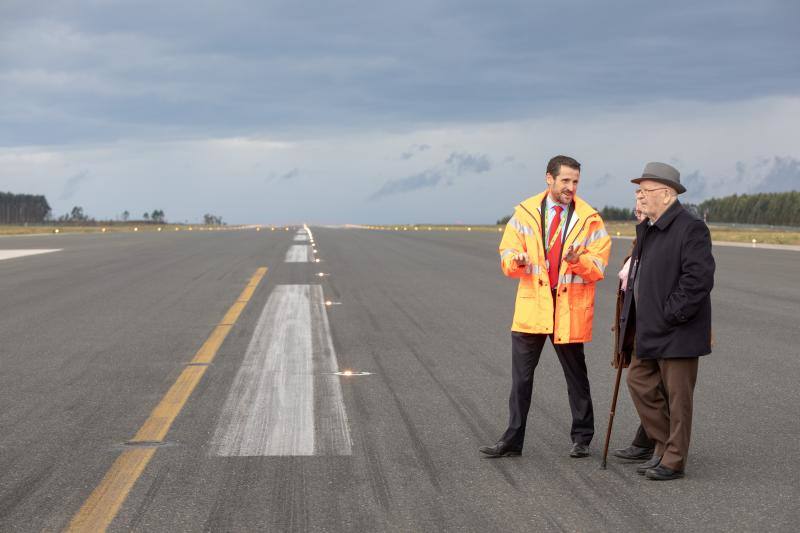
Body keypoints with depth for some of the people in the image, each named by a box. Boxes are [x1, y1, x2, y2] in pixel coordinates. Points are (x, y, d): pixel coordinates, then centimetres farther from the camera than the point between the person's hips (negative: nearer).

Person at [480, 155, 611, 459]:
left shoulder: (589, 219, -3)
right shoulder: (526, 213, 2)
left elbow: (598, 268, -5)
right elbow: (507, 257, 3)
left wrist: (579, 260, -25)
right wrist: (517, 260, -20)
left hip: (570, 310, -1)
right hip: (531, 307, 1)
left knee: (576, 376, 9)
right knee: (521, 376, 3)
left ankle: (582, 438, 22)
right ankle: (512, 440, 10)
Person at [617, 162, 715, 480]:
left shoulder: (690, 229, -15)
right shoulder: (646, 229, 14)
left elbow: (699, 279, -22)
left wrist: (670, 315, -21)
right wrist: (630, 320, 15)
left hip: (677, 332, -9)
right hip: (649, 331, 9)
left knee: (677, 396, 1)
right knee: (640, 383, 12)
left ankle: (673, 461, 10)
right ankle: (664, 447, 24)